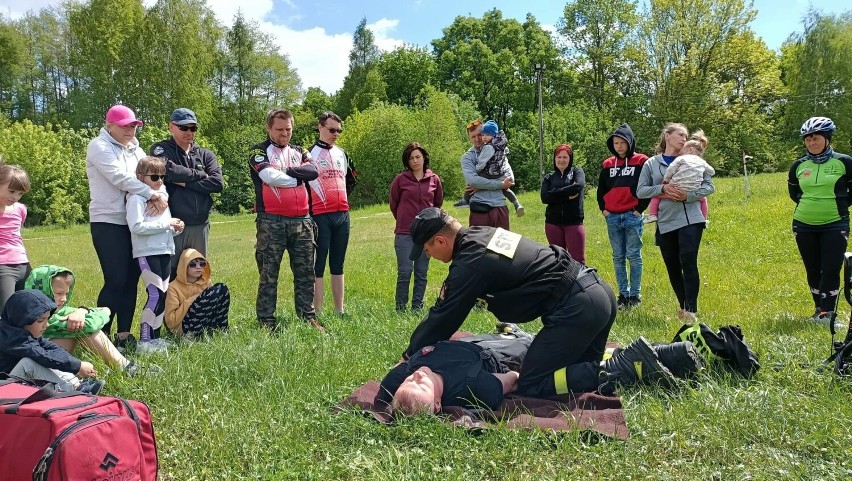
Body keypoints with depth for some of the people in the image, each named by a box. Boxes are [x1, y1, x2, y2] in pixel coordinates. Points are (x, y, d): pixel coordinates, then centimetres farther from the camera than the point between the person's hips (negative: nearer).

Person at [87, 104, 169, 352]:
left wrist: (158, 197, -19)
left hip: (134, 222, 6)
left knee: (131, 279, 6)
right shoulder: (99, 146, -5)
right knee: (116, 280, -9)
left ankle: (124, 335, 14)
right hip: (108, 222, -6)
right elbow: (120, 178, -18)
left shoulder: (134, 148, 15)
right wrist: (153, 195, -21)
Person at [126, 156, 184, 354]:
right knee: (156, 295, -13)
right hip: (147, 253, -8)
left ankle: (155, 337, 18)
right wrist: (165, 224, -17)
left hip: (164, 251, 8)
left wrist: (174, 229, 2)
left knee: (162, 295, 10)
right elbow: (136, 226, -18)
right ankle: (144, 341, -7)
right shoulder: (136, 198, -7)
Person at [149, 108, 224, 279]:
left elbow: (217, 183, -2)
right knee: (168, 275, -1)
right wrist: (199, 175, -5)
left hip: (200, 226, 4)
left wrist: (186, 183, -9)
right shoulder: (160, 150, 4)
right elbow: (169, 170, -18)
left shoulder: (206, 155, 14)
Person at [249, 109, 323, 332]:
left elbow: (313, 171, -3)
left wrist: (286, 171, -10)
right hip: (271, 222, -4)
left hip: (301, 220, 5)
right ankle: (266, 320, 8)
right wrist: (298, 176, -4)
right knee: (268, 274, 1)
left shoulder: (299, 151, 17)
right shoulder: (259, 152, 3)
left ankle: (308, 316, 17)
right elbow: (270, 176, -16)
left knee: (305, 271, 8)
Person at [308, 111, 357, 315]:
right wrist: (309, 207, -4)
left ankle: (339, 310, 17)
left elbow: (351, 179, 29)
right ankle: (317, 312, 0)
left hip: (342, 214, 6)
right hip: (320, 216, -6)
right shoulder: (309, 153, -3)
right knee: (318, 265, -2)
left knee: (338, 264, 11)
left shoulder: (342, 153, 15)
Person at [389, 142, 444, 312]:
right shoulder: (400, 179, -2)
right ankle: (400, 307, 7)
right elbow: (394, 204, 10)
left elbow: (438, 203, 19)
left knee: (422, 272, 7)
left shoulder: (434, 179, 4)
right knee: (405, 271, -5)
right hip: (404, 233, -2)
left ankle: (417, 307, 17)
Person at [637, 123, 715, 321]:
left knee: (688, 263, -12)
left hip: (690, 220, -2)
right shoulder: (651, 164, 7)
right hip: (665, 223, 2)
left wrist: (688, 195, -14)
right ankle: (683, 306, 26)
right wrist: (662, 188, -14)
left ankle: (691, 310, -10)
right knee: (672, 268, 10)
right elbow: (640, 191, 2)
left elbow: (708, 186, 3)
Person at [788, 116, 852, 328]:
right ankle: (819, 309, 24)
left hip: (834, 225, -3)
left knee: (831, 270, -7)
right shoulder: (799, 166, 3)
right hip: (803, 226, 3)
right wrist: (810, 204, 10)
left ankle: (828, 313, -4)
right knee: (813, 271, 10)